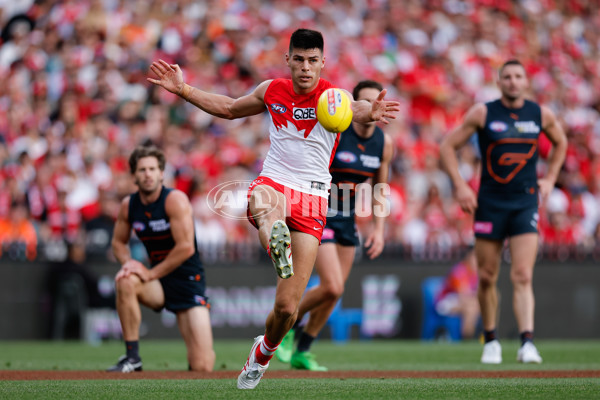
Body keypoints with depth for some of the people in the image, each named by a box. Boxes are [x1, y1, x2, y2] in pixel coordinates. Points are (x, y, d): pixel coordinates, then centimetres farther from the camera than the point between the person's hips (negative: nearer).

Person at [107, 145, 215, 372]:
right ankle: (132, 358, -19)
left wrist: (151, 273, -20)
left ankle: (203, 350, 27)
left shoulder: (175, 200, -16)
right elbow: (119, 242, 15)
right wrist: (128, 263, -7)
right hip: (158, 285, 4)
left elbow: (186, 248, -22)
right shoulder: (128, 205, 0)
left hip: (188, 283, -4)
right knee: (125, 282, -32)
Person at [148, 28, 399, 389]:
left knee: (287, 308, -3)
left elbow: (353, 109, -30)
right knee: (265, 203, -42)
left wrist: (369, 112, -55)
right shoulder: (272, 91, 8)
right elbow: (229, 108, 27)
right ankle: (276, 241, -77)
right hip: (273, 183, 2)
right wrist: (182, 89, 20)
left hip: (312, 200, -2)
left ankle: (264, 351, 29)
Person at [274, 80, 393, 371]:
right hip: (318, 215, -6)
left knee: (335, 292, 6)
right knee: (332, 287, -16)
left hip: (347, 219, 6)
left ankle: (302, 351, 21)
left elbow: (379, 189, 11)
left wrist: (378, 229, 4)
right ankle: (289, 325, 10)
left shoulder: (384, 143, 0)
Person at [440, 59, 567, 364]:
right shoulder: (482, 113, -2)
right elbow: (448, 146, 3)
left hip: (525, 204, 0)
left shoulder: (541, 115, 4)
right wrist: (460, 186, -6)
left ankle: (527, 344, -19)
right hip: (490, 202, 0)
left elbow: (560, 142, 25)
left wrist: (550, 178, 15)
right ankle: (490, 341, 22)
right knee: (487, 278, 5)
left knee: (522, 277, -12)